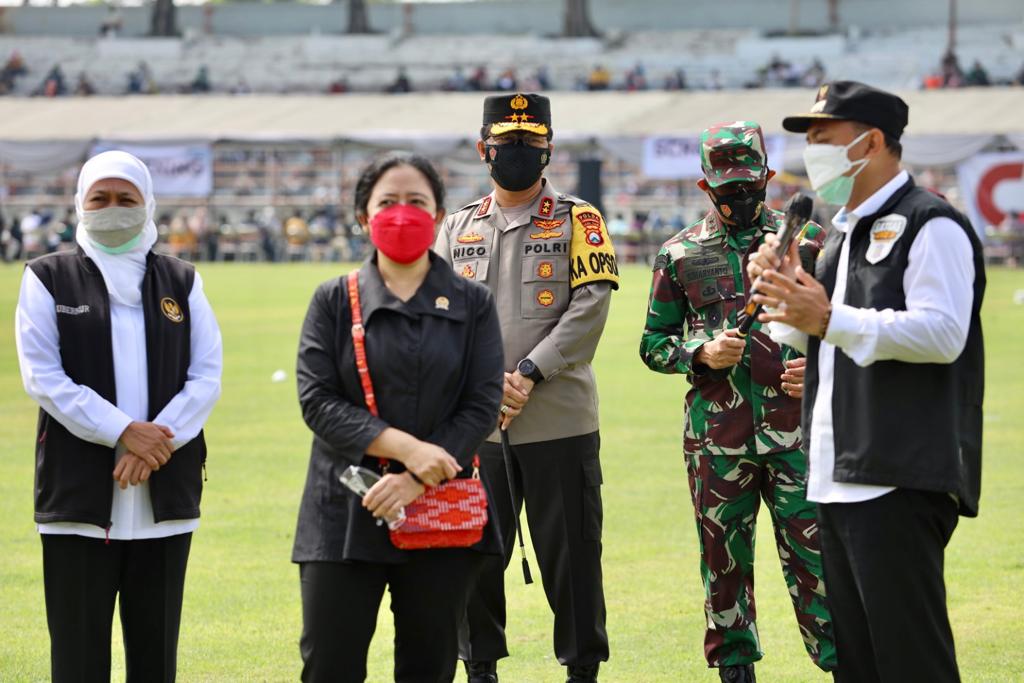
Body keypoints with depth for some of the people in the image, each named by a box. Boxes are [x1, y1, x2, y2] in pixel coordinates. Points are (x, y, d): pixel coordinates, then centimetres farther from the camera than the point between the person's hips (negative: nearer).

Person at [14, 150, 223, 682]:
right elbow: (43, 376, -6)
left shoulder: (181, 282, 13)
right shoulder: (49, 279, 5)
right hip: (80, 496, -3)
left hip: (164, 495, 3)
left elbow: (206, 377, 4)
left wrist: (155, 446, -12)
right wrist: (124, 432, -16)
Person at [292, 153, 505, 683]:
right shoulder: (334, 301, 6)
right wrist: (407, 447, -17)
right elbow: (317, 401, -5)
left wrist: (415, 479, -15)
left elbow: (482, 405, -2)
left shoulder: (472, 305, 7)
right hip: (344, 514, -1)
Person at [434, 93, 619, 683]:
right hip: (475, 425, 3)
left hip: (559, 422, -3)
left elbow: (589, 308, -7)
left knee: (570, 552, -1)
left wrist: (528, 375, -15)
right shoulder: (458, 228, 13)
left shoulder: (578, 221, 3)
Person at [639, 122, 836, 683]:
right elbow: (653, 342, 12)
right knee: (724, 563, 7)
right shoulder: (680, 254, 9)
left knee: (812, 556, -5)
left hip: (794, 428, -1)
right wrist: (700, 354, -7)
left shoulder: (807, 241, 6)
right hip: (715, 434, 2)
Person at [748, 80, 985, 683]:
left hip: (901, 482, -10)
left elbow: (941, 333, -22)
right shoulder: (845, 232, 21)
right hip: (838, 480, 10)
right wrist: (786, 294, 10)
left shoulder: (930, 225, -9)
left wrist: (830, 320, -22)